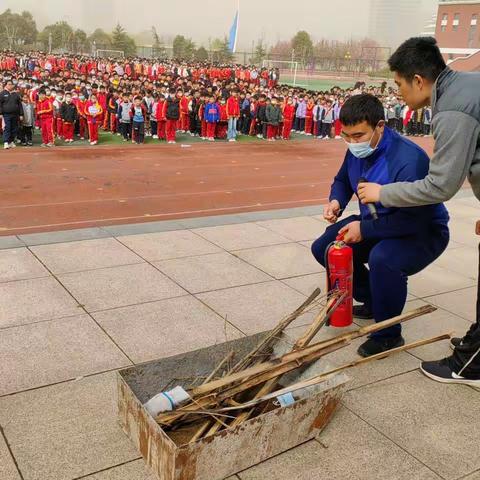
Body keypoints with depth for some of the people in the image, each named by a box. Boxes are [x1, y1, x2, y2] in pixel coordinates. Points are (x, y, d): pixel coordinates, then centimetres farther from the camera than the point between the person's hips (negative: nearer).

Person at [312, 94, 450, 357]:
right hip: (375, 224, 9)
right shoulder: (358, 150, -6)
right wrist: (335, 201, -9)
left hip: (422, 233, -8)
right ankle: (372, 302, 22)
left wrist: (365, 229, -29)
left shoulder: (408, 160, -32)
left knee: (382, 259, -39)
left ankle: (389, 335, -14)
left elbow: (414, 219, -34)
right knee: (323, 248, 3)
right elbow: (342, 181, 13)